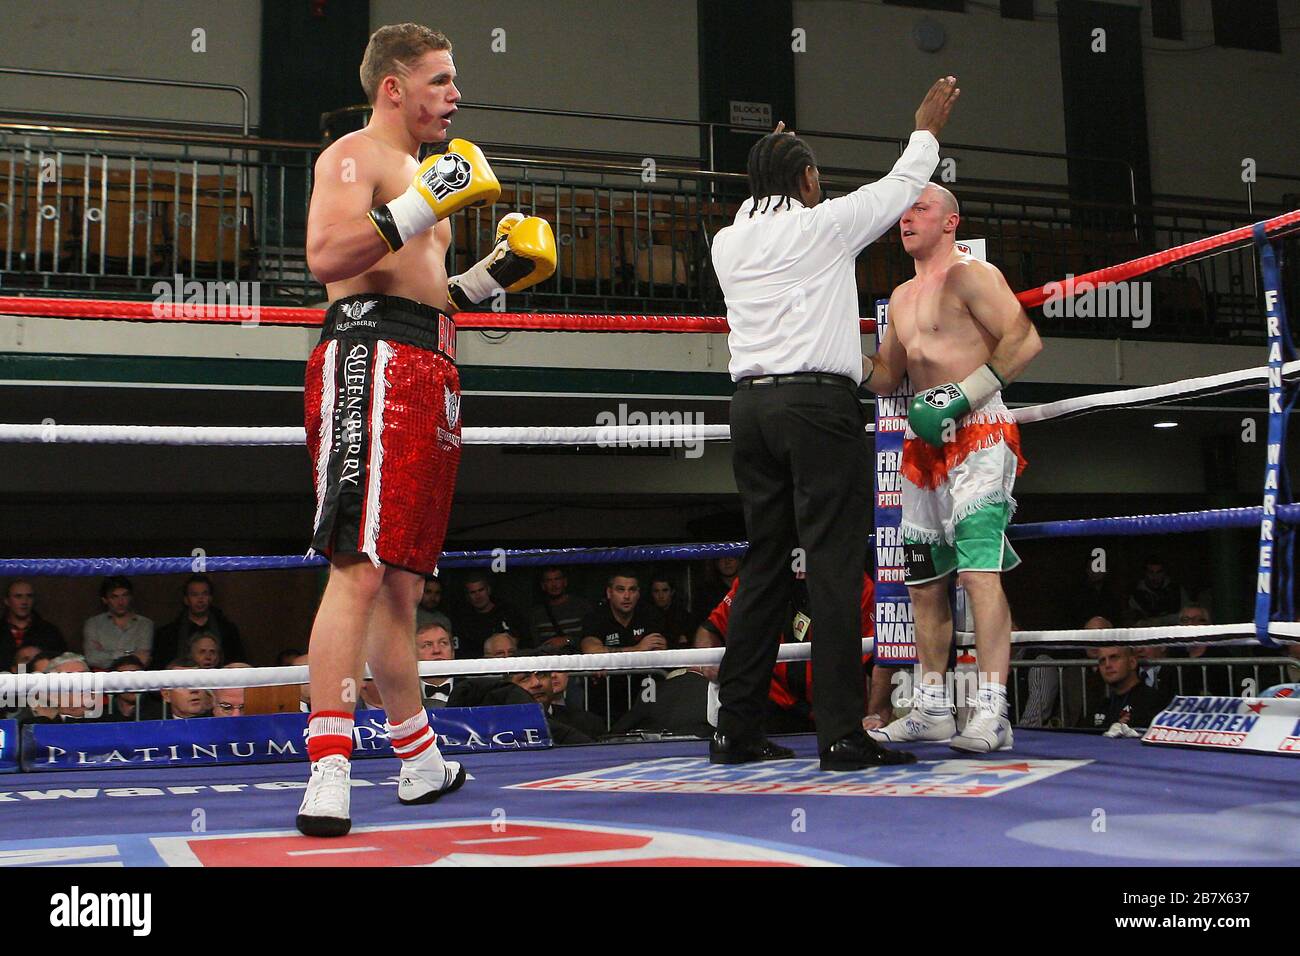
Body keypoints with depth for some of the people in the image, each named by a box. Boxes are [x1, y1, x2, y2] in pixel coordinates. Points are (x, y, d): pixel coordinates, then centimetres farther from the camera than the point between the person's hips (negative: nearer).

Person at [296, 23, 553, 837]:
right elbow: (326, 256, -18)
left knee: (402, 582, 13)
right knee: (359, 570, -18)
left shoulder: (422, 169, 30)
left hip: (428, 373, 9)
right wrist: (421, 205, -20)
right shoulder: (354, 156, 0)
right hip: (370, 365, -9)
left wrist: (489, 278, 21)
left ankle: (421, 762, 23)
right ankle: (328, 774, -20)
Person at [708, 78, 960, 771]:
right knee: (833, 564, -7)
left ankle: (736, 731, 11)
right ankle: (842, 734, -9)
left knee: (764, 564, 10)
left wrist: (769, 172, 53)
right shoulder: (823, 225, 1)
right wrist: (926, 131, 34)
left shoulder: (727, 243, 14)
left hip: (750, 404, 6)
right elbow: (898, 188, 17)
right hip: (819, 401, -6)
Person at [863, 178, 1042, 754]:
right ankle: (932, 709, 18)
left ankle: (992, 713, -19)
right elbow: (885, 379, 25)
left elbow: (1025, 340, -14)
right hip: (923, 445, 9)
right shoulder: (902, 297, 23)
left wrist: (960, 395, -21)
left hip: (977, 433, -9)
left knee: (979, 568, -18)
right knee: (924, 580, 9)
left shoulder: (971, 275, -2)